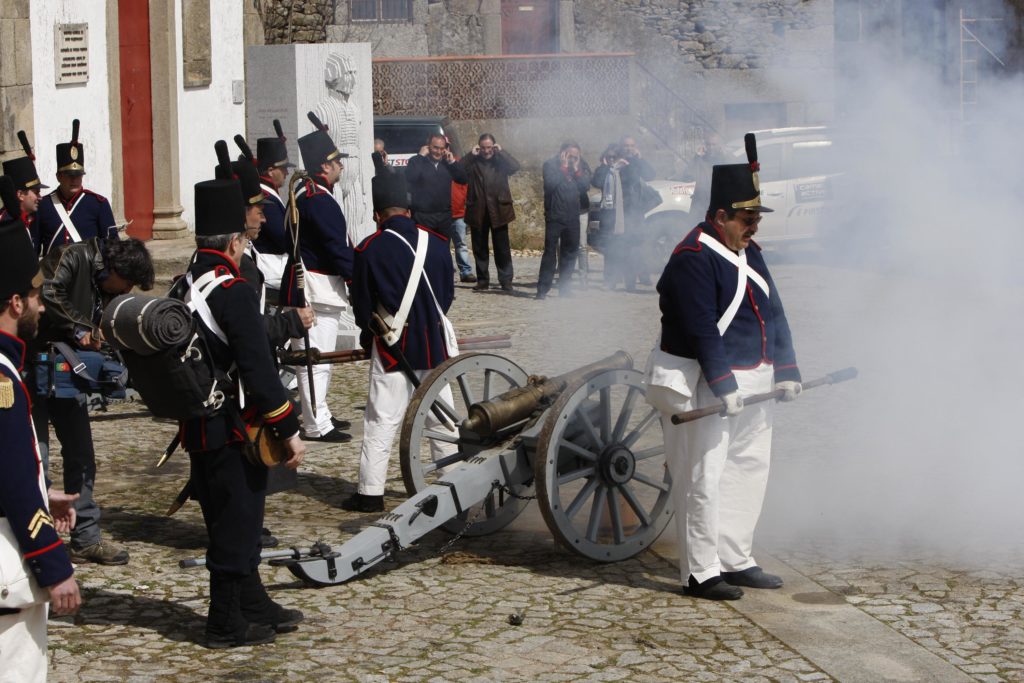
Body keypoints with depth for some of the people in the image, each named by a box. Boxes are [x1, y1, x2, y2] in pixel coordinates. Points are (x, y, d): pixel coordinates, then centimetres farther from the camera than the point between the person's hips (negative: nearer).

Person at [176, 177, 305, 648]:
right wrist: (289, 430, -17)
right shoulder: (233, 292, -19)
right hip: (234, 431, -9)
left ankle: (254, 607, 31)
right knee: (235, 524, 2)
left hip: (197, 428, 9)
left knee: (237, 520, 19)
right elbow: (258, 370, -22)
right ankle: (227, 623, 11)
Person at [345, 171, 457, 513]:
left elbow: (361, 306, -3)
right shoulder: (437, 243, -1)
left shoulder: (369, 250, -11)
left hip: (392, 348, -3)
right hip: (434, 346, 3)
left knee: (381, 421, 1)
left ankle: (370, 492, 2)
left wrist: (370, 334, 16)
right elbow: (448, 295, 9)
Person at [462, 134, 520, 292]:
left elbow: (515, 166, -12)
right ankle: (482, 280, 16)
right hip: (478, 212, 1)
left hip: (498, 211, -1)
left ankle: (506, 281, 5)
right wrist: (471, 154, -10)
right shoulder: (473, 162, 6)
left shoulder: (501, 160, 7)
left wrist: (501, 152, -9)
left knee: (502, 248, 1)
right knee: (479, 248, 7)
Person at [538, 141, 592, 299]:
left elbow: (586, 185, -1)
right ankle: (542, 289, -7)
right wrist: (564, 167, -14)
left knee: (570, 252, 8)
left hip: (573, 216, 5)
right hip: (554, 216, -5)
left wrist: (576, 169, -9)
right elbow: (551, 183, -20)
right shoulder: (551, 165, -4)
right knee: (550, 252, -7)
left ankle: (564, 288, 17)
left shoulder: (581, 166, 10)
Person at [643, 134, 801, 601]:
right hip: (702, 387, -9)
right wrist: (723, 385, -25)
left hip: (749, 383, 10)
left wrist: (785, 370, 5)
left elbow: (772, 313, 13)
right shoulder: (693, 259, -16)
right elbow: (702, 331, -22)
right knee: (703, 477, -5)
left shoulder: (747, 253, 13)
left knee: (749, 469, 14)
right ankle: (701, 572, 2)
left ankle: (736, 560, 25)